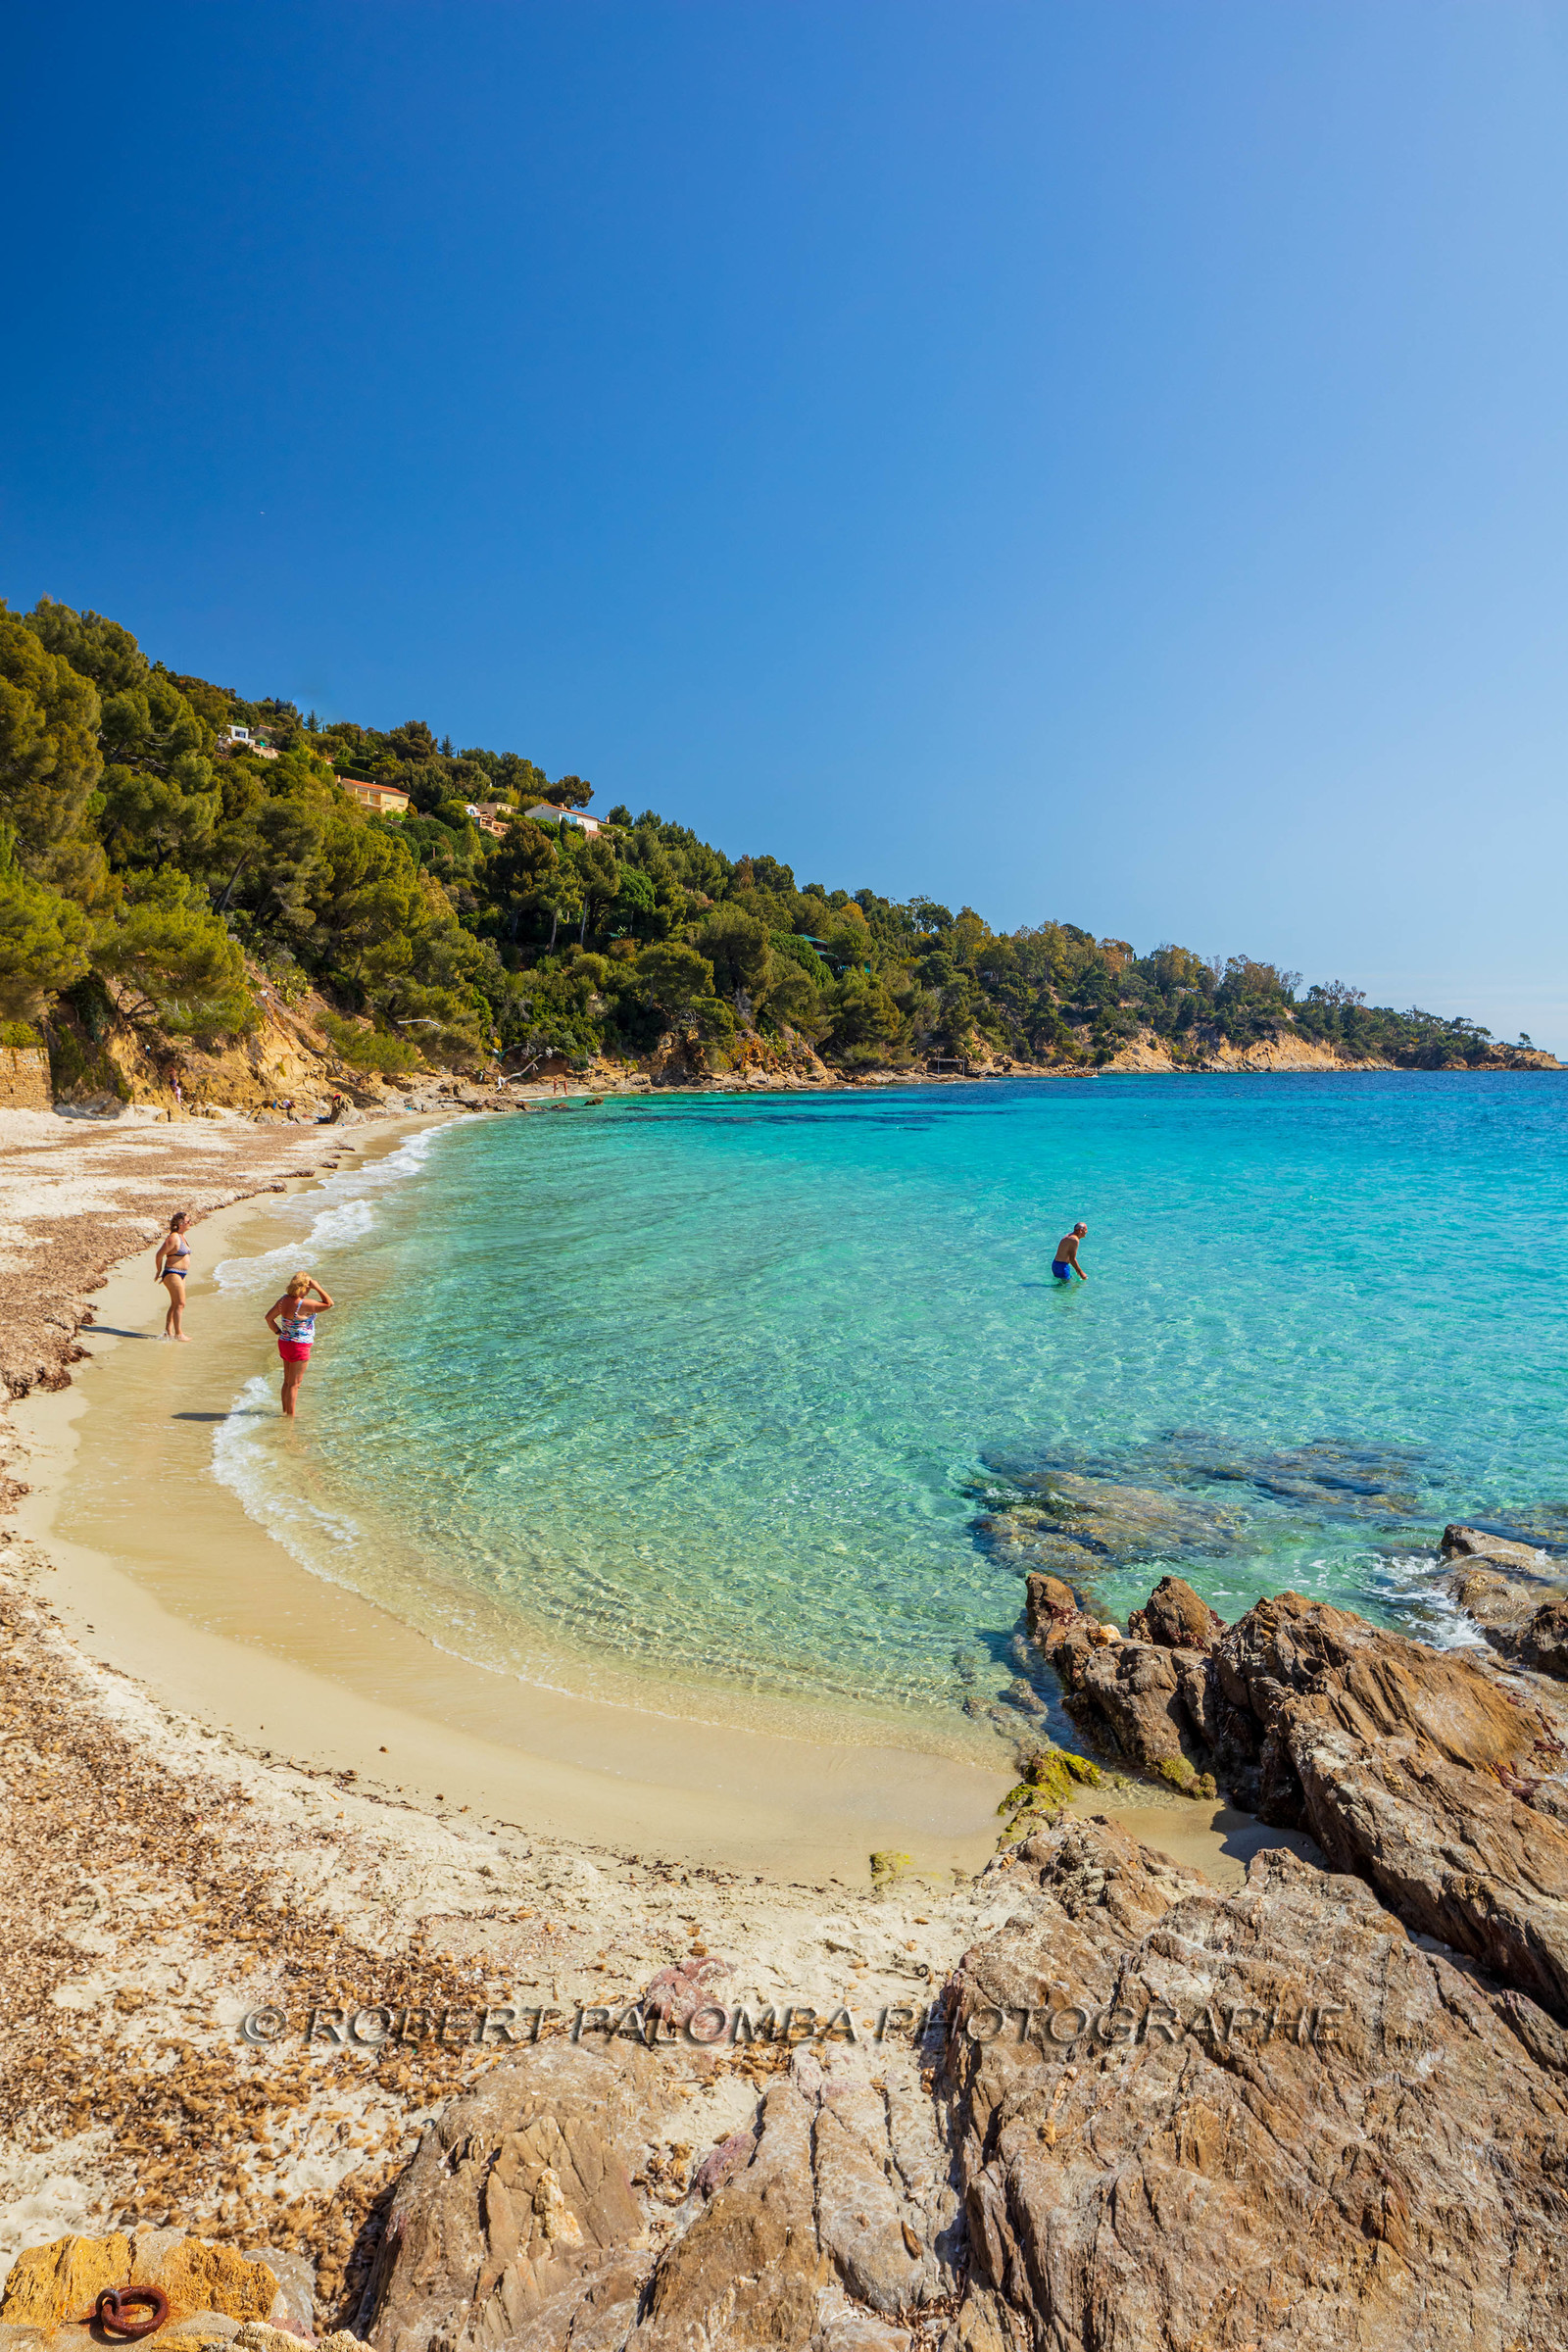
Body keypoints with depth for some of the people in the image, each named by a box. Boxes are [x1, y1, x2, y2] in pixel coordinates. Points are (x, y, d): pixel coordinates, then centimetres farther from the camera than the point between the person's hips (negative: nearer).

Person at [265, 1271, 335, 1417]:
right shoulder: (304, 1304, -24)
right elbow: (328, 1303, -19)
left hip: (284, 1343, 8)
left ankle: (285, 1411, 30)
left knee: (287, 1381, 19)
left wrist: (278, 1332, 15)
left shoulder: (284, 1300, 0)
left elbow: (269, 1317, 9)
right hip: (299, 1347, -8)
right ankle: (291, 1416, 7)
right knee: (294, 1383, 1)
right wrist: (317, 1287, -17)